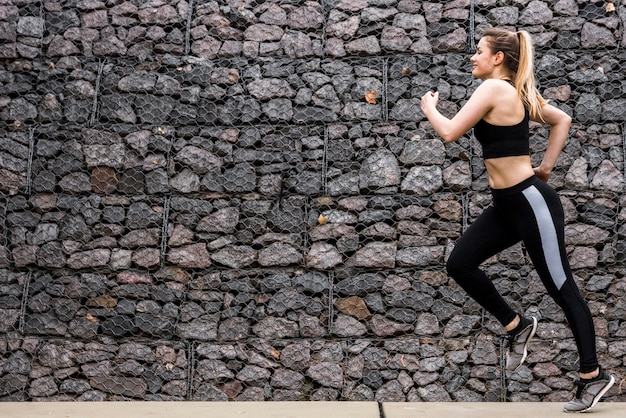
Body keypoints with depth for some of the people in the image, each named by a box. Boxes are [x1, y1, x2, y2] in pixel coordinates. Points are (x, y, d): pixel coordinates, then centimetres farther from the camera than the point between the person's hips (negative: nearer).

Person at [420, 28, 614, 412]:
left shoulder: (495, 88, -15)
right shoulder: (518, 92, 12)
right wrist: (547, 166, 18)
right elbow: (563, 120, 22)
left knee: (561, 286, -1)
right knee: (460, 264, 5)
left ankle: (593, 376, 8)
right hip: (508, 205, 10)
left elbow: (450, 132, -18)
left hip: (531, 201, -10)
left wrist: (429, 107, 1)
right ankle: (517, 327, 17)